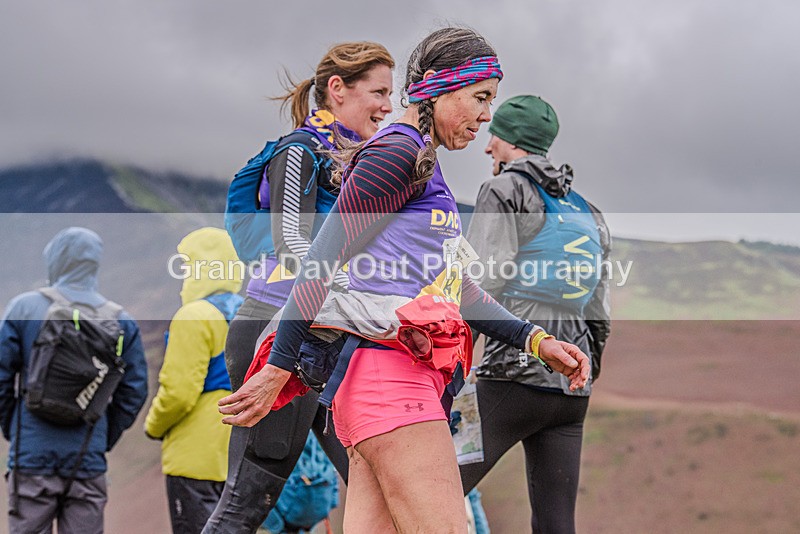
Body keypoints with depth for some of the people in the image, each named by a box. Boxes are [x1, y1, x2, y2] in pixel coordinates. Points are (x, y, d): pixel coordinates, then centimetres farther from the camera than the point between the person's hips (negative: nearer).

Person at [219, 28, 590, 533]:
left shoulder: (426, 169, 26)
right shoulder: (399, 155, -6)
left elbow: (457, 287, 25)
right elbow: (322, 259, -11)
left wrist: (536, 340, 14)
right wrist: (279, 370, -13)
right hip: (387, 366, -10)